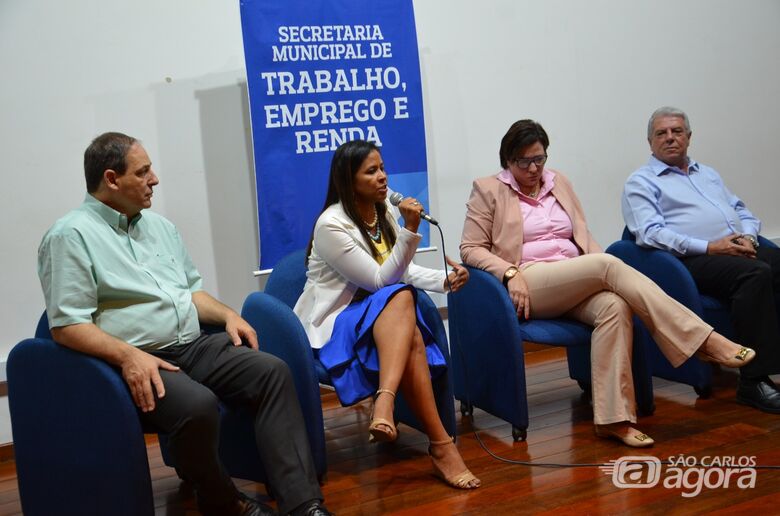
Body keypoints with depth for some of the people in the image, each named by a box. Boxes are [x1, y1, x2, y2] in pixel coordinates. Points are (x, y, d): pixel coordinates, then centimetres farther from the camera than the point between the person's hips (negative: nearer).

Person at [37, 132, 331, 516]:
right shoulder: (71, 236, -6)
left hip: (194, 347, 8)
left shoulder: (159, 226, 18)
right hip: (138, 362, -7)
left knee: (273, 372, -15)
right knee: (199, 405, -35)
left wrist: (227, 315, 6)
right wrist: (128, 356, -27)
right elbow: (67, 324, -14)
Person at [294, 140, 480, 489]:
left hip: (380, 316, 7)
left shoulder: (383, 213, 7)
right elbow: (382, 280, -18)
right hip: (331, 323, -7)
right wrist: (410, 230, -26)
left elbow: (403, 270, 14)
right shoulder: (331, 225, -17)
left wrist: (445, 280, -4)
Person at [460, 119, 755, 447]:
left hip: (576, 284, 5)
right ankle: (704, 340, -29)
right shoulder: (488, 190, 5)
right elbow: (470, 248, 2)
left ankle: (612, 419, -32)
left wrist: (603, 276, 1)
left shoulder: (558, 182, 19)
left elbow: (583, 236, 19)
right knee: (608, 263, -29)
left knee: (615, 306, -30)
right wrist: (510, 273, -15)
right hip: (528, 286, -5)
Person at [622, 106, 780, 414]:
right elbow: (651, 233, -8)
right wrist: (708, 247, -16)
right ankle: (754, 381, -32)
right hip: (694, 260, -7)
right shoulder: (641, 182, 8)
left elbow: (743, 212, 26)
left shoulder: (708, 174, 30)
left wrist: (748, 237, 1)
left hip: (740, 249, 7)